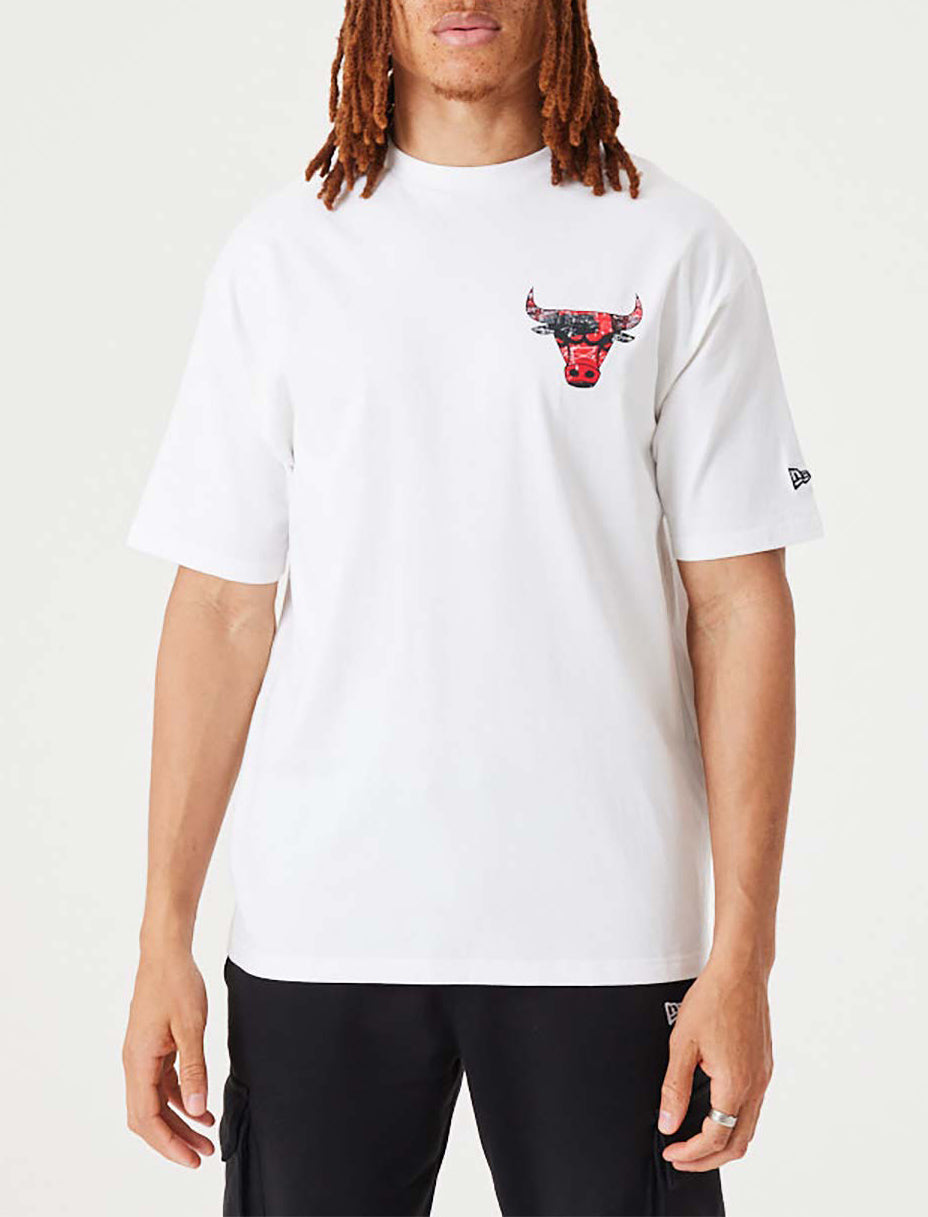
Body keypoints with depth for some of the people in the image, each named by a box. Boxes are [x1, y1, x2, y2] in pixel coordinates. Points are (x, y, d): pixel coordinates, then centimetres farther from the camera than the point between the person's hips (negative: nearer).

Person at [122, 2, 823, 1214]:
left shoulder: (675, 248, 1)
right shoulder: (283, 253, 6)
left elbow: (740, 607, -1)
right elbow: (221, 609, 5)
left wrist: (741, 955, -6)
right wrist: (164, 938, 1)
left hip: (602, 930, -1)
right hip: (318, 929, 1)